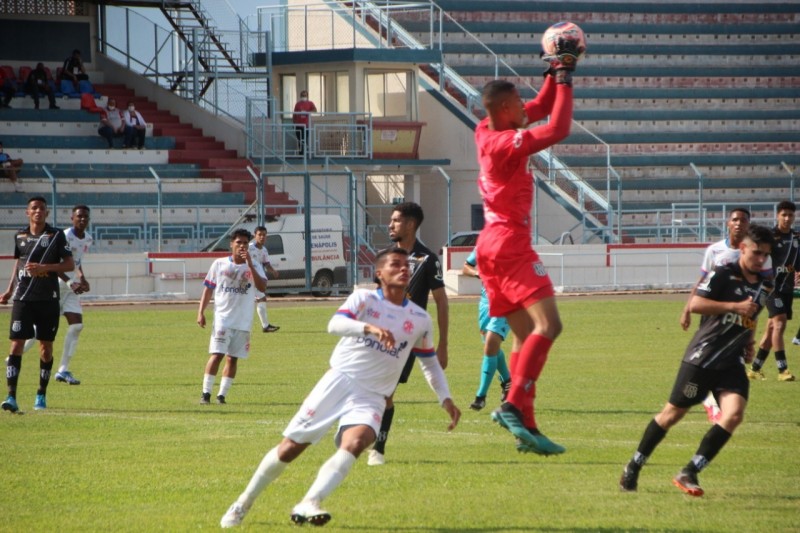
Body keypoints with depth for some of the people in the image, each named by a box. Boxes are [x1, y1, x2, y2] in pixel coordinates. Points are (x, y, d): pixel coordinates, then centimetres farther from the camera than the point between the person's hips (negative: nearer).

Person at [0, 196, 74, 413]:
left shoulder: (56, 235, -1)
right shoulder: (20, 236, 9)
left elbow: (69, 265, -2)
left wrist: (45, 268, -16)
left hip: (47, 298, -1)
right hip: (22, 298, 1)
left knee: (46, 346, 5)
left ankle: (41, 395, 20)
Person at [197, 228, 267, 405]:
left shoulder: (254, 267, 1)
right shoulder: (219, 264, 2)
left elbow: (262, 287, -15)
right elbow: (208, 288, 7)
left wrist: (249, 265, -21)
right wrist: (201, 312, -1)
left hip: (243, 322, 2)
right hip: (223, 318, -2)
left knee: (233, 358, 4)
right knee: (217, 354, -12)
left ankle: (222, 395, 11)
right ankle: (206, 393, -7)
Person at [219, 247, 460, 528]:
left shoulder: (420, 320, 9)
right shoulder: (364, 298, -1)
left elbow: (430, 363, 23)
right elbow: (335, 324, -20)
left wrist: (445, 398, 10)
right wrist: (369, 328, -37)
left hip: (371, 397, 2)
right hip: (338, 381, -1)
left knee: (354, 443, -30)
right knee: (289, 448, -1)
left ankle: (308, 505, -41)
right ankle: (243, 503, 18)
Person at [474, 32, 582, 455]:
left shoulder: (487, 133, 10)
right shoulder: (507, 143, -17)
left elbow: (542, 108, 23)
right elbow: (558, 129, -21)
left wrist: (555, 72, 14)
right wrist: (564, 77, -13)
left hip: (494, 244, 10)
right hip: (510, 245, -10)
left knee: (526, 337, 9)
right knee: (547, 324, -18)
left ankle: (525, 427, 3)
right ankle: (514, 405, -28)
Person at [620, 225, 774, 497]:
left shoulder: (765, 286, 13)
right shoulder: (723, 274, -11)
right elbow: (695, 304, -22)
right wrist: (736, 306, -23)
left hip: (733, 363, 6)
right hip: (702, 357, -6)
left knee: (734, 414, -17)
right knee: (673, 413, 3)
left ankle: (689, 473, -12)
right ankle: (633, 467, 20)